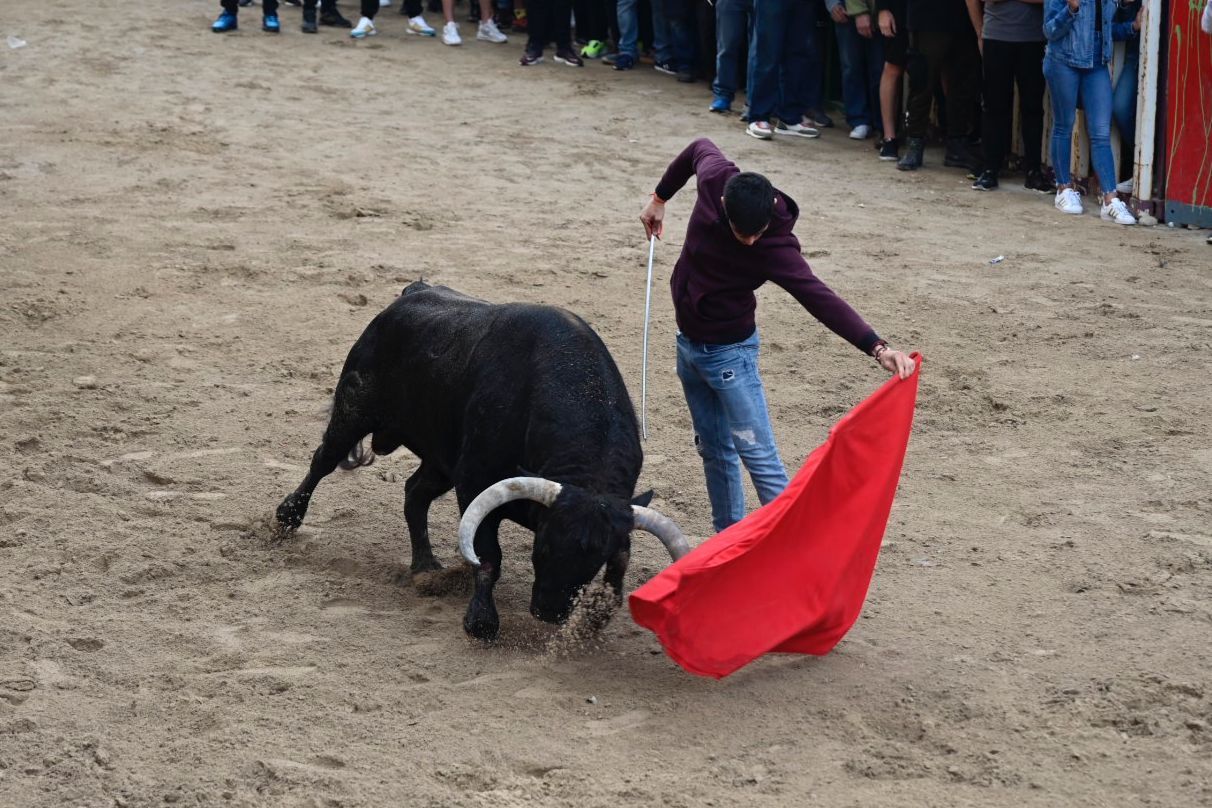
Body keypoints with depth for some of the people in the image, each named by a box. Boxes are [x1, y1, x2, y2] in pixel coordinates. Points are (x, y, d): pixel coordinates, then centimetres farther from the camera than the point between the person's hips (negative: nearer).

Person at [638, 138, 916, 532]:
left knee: (757, 454, -9)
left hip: (728, 351, -6)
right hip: (688, 341, 6)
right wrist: (660, 197, 15)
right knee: (714, 451, 14)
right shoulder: (715, 178, -18)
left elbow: (818, 297, -41)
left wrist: (876, 347, -54)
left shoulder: (775, 248, -31)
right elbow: (699, 148, 5)